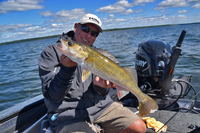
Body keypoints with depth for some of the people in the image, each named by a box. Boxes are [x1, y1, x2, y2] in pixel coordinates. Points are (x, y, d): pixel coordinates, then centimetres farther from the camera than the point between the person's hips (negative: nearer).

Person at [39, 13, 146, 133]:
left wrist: (100, 85, -16)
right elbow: (52, 97, -11)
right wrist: (67, 68, -26)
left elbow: (103, 93, 7)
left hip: (100, 106, 5)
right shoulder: (51, 52, -4)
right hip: (68, 115, -4)